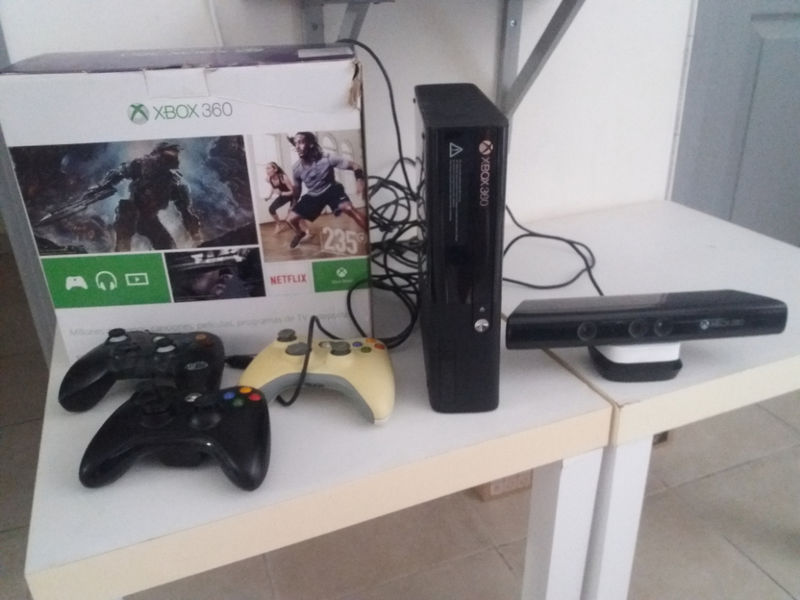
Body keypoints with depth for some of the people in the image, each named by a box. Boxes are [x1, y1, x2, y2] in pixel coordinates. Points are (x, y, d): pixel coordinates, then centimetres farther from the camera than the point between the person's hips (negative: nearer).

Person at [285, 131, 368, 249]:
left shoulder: (326, 159, -28)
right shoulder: (296, 168, -17)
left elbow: (354, 166, -26)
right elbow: (297, 187, 5)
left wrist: (359, 180, -46)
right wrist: (295, 204, 16)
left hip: (331, 190, -4)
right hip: (313, 195, 4)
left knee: (348, 208, -33)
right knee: (290, 219, -2)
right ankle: (300, 233, 36)